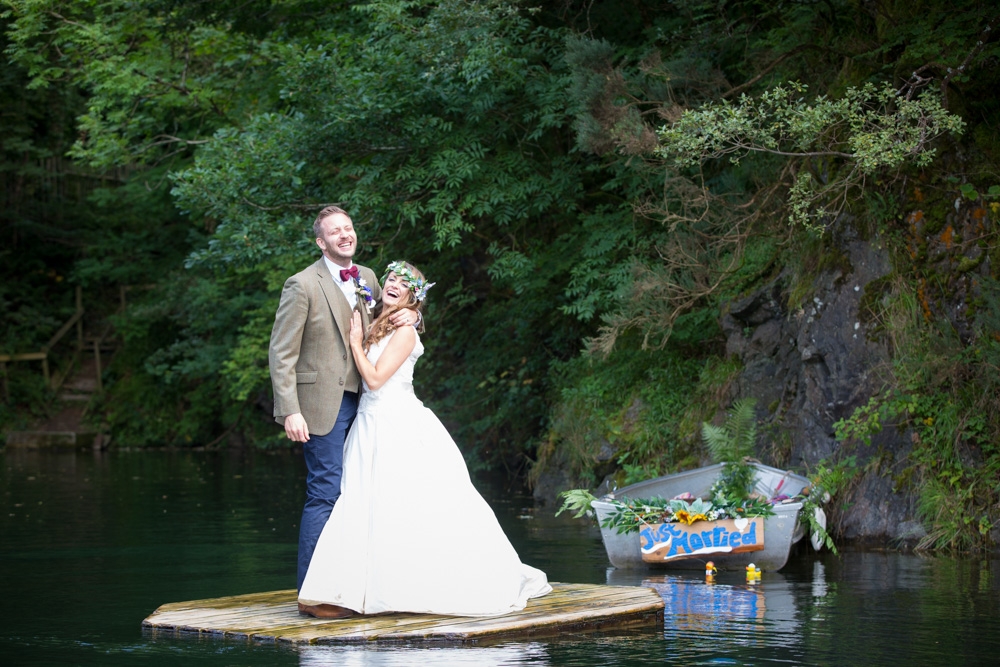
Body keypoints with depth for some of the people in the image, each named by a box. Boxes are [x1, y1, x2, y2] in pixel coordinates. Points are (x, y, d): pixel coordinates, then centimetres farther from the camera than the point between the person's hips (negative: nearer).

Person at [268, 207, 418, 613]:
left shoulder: (367, 279, 11)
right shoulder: (303, 285, -9)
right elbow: (281, 353, -10)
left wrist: (409, 315, 1)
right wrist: (289, 411, -18)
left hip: (362, 403, 7)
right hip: (324, 404, -7)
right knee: (325, 495, -9)